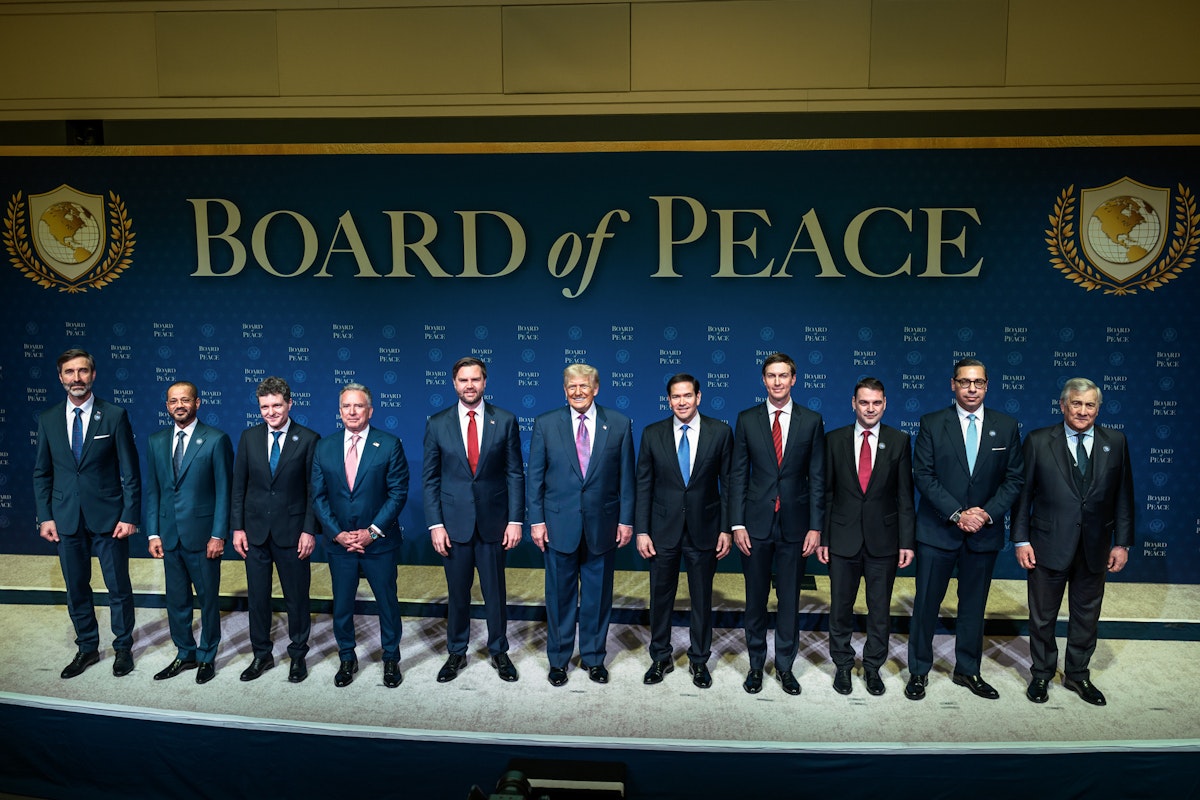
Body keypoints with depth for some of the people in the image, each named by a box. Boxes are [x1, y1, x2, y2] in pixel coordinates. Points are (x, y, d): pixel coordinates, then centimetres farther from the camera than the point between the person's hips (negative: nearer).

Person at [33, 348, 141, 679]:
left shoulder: (114, 415, -5)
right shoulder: (48, 419, 4)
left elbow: (130, 471, -6)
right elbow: (41, 473, 9)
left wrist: (130, 515, -10)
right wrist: (45, 517, 2)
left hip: (108, 515, -3)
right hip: (66, 518, 3)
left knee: (119, 588, 6)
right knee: (76, 589, 13)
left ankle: (123, 648, 23)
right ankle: (87, 648, 29)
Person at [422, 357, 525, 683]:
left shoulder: (505, 421, -2)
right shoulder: (437, 424, 0)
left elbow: (515, 474, 0)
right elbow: (430, 478, 2)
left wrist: (516, 520, -5)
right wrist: (435, 524, -5)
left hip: (493, 521, 0)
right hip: (454, 522, 1)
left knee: (495, 592, 10)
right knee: (457, 592, 12)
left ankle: (499, 652, 28)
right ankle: (456, 653, 29)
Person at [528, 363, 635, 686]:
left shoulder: (619, 424, 0)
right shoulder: (545, 424, 0)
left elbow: (626, 476, 2)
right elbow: (535, 476, 1)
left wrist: (626, 520, -1)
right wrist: (536, 520, -3)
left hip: (602, 524, 1)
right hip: (559, 524, 0)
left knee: (598, 595, 12)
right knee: (560, 594, 10)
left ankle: (594, 657, 29)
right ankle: (558, 659, 26)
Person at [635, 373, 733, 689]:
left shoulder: (720, 432, -3)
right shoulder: (652, 434, -1)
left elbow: (728, 483, 0)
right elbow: (644, 485, 1)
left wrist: (727, 529, -4)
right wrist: (642, 531, -3)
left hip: (703, 529, 0)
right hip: (663, 529, 1)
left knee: (702, 598, 11)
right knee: (660, 596, 11)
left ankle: (699, 660, 28)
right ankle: (661, 658, 29)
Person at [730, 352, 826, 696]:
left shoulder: (812, 421, 1)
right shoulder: (747, 420, 1)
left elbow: (817, 478, 1)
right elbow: (738, 474, 1)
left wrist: (816, 526, -5)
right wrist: (737, 524, -5)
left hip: (795, 524, 0)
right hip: (756, 524, 0)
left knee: (790, 599, 9)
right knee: (755, 598, 9)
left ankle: (785, 665, 25)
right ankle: (756, 664, 25)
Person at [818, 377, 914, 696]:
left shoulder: (899, 441, 0)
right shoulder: (834, 440, 0)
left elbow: (905, 496, 0)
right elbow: (826, 492, 2)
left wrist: (907, 541, -4)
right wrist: (821, 537, -2)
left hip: (883, 540, 0)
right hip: (843, 539, 0)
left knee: (880, 609, 10)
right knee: (841, 607, 9)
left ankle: (873, 667, 27)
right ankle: (842, 665, 27)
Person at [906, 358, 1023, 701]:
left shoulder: (1006, 426, 3)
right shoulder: (932, 424, -3)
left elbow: (1015, 478, 2)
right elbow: (923, 475, -8)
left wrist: (988, 513, -12)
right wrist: (956, 514, -16)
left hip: (985, 531, 2)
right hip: (937, 530, -2)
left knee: (974, 604, 14)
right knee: (926, 603, 4)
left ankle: (967, 670, 29)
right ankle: (919, 671, 18)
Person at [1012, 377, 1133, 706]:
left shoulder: (1115, 442, 3)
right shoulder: (1038, 441, -5)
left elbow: (1123, 495, 4)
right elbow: (1023, 493, -4)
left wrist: (1122, 543, 1)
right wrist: (1021, 539, -7)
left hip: (1095, 547, 2)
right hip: (1049, 545, -2)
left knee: (1086, 616, 15)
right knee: (1043, 616, 10)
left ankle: (1077, 675, 33)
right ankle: (1042, 674, 28)